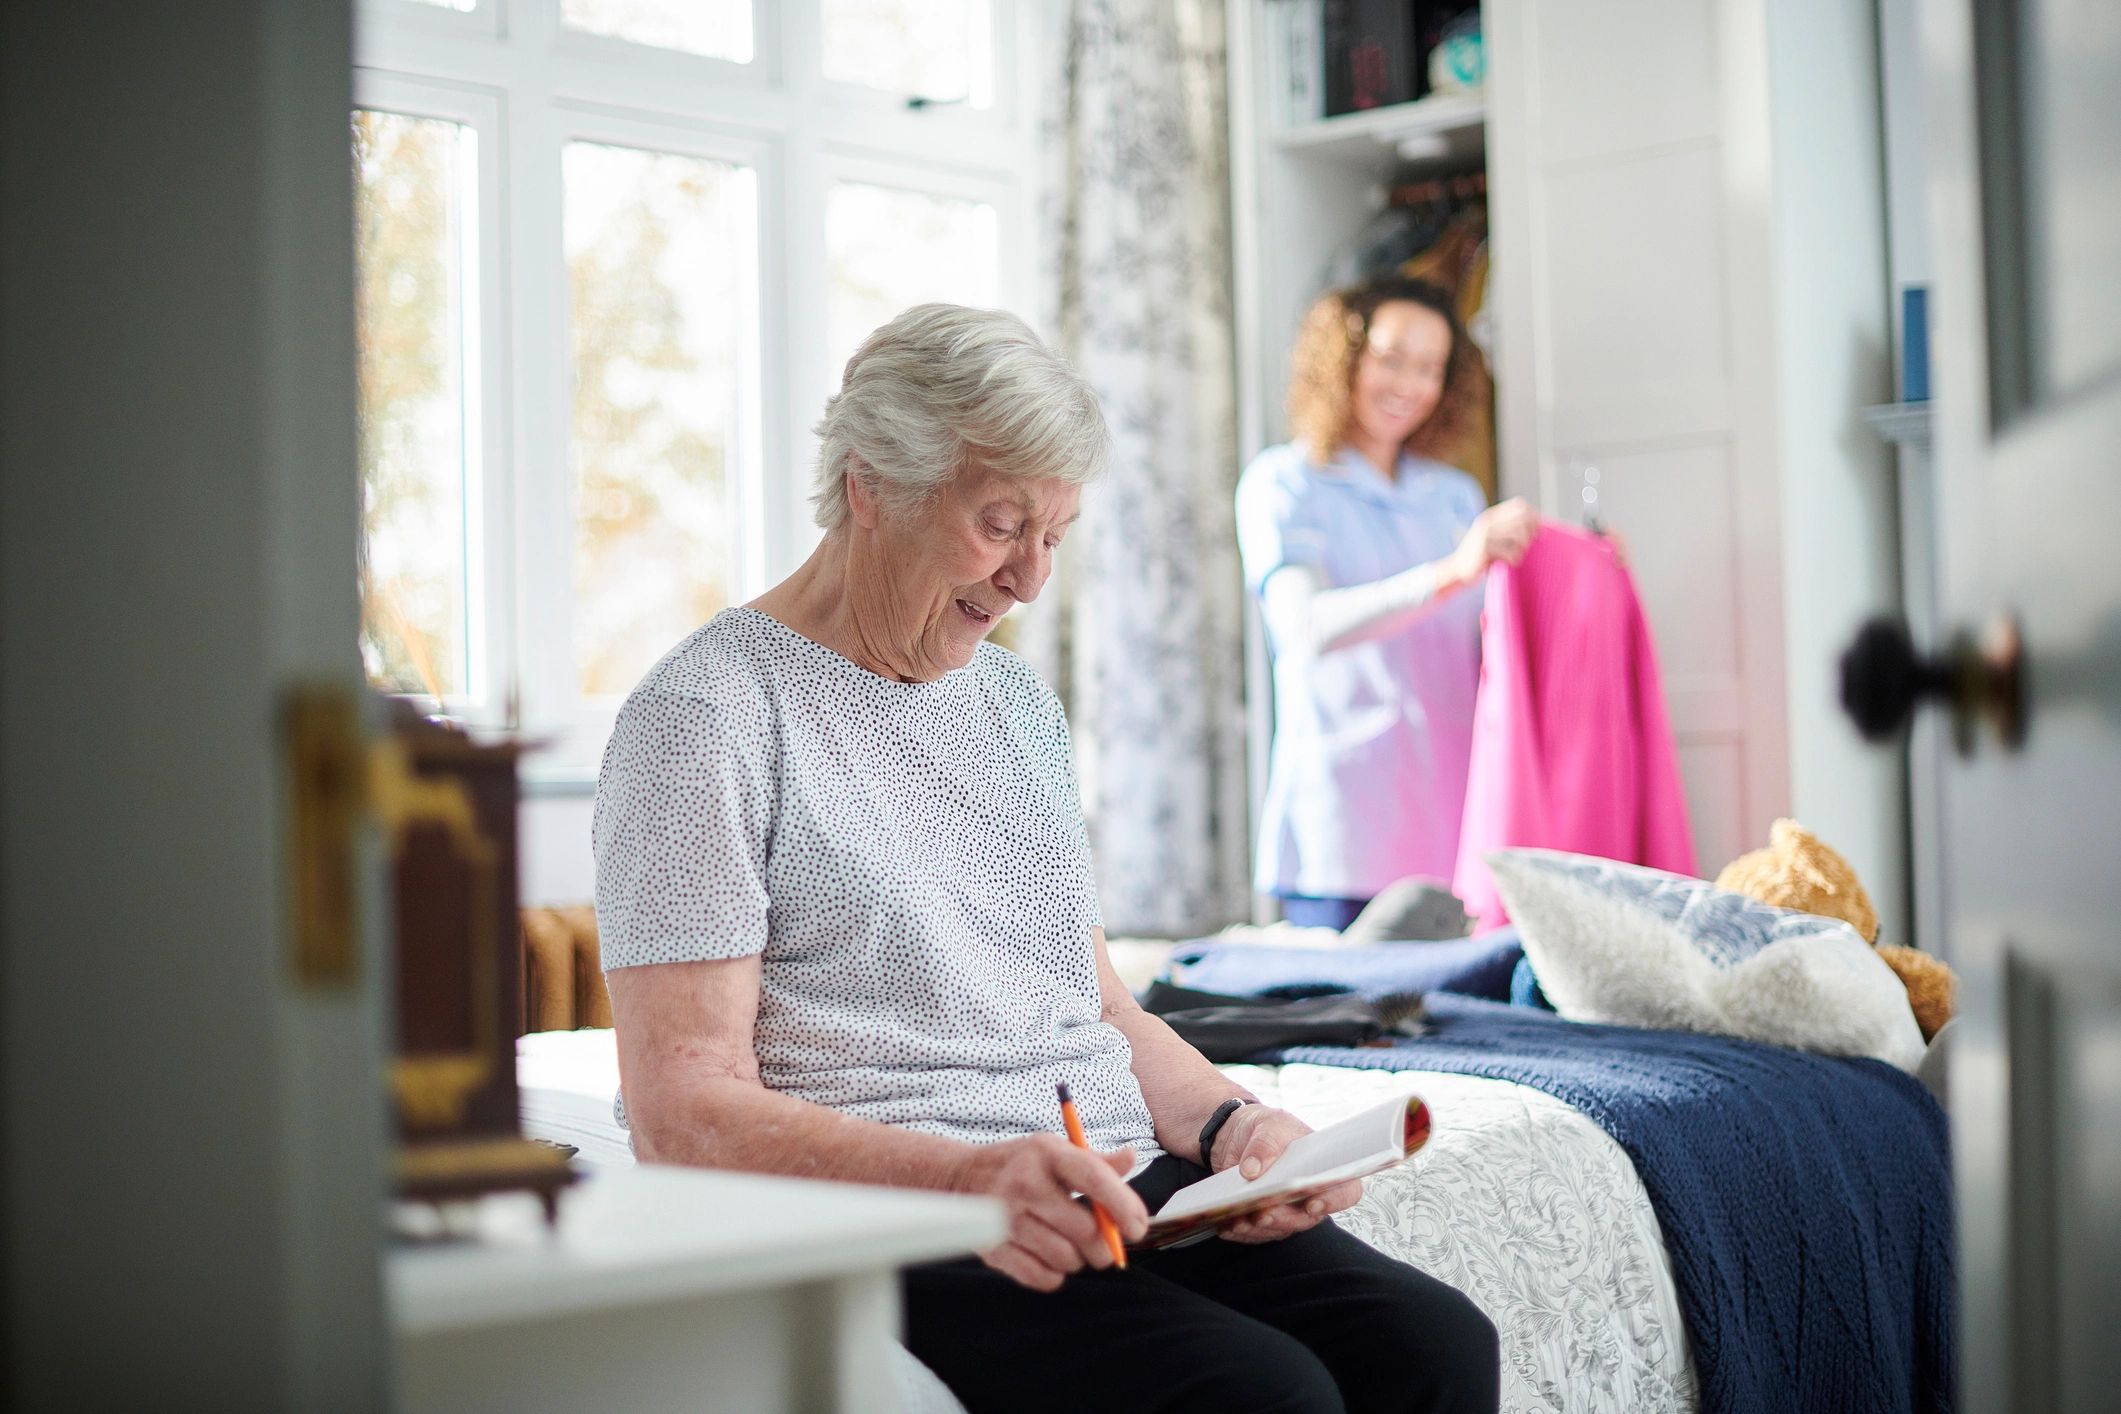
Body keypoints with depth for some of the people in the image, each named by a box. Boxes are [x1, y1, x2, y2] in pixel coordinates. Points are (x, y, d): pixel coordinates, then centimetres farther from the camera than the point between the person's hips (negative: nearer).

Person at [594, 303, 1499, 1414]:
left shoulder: (1018, 703, 21)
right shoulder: (707, 713, -5)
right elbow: (682, 1107, -13)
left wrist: (1229, 1120, 1)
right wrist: (966, 1178, -28)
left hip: (1121, 1186, 8)